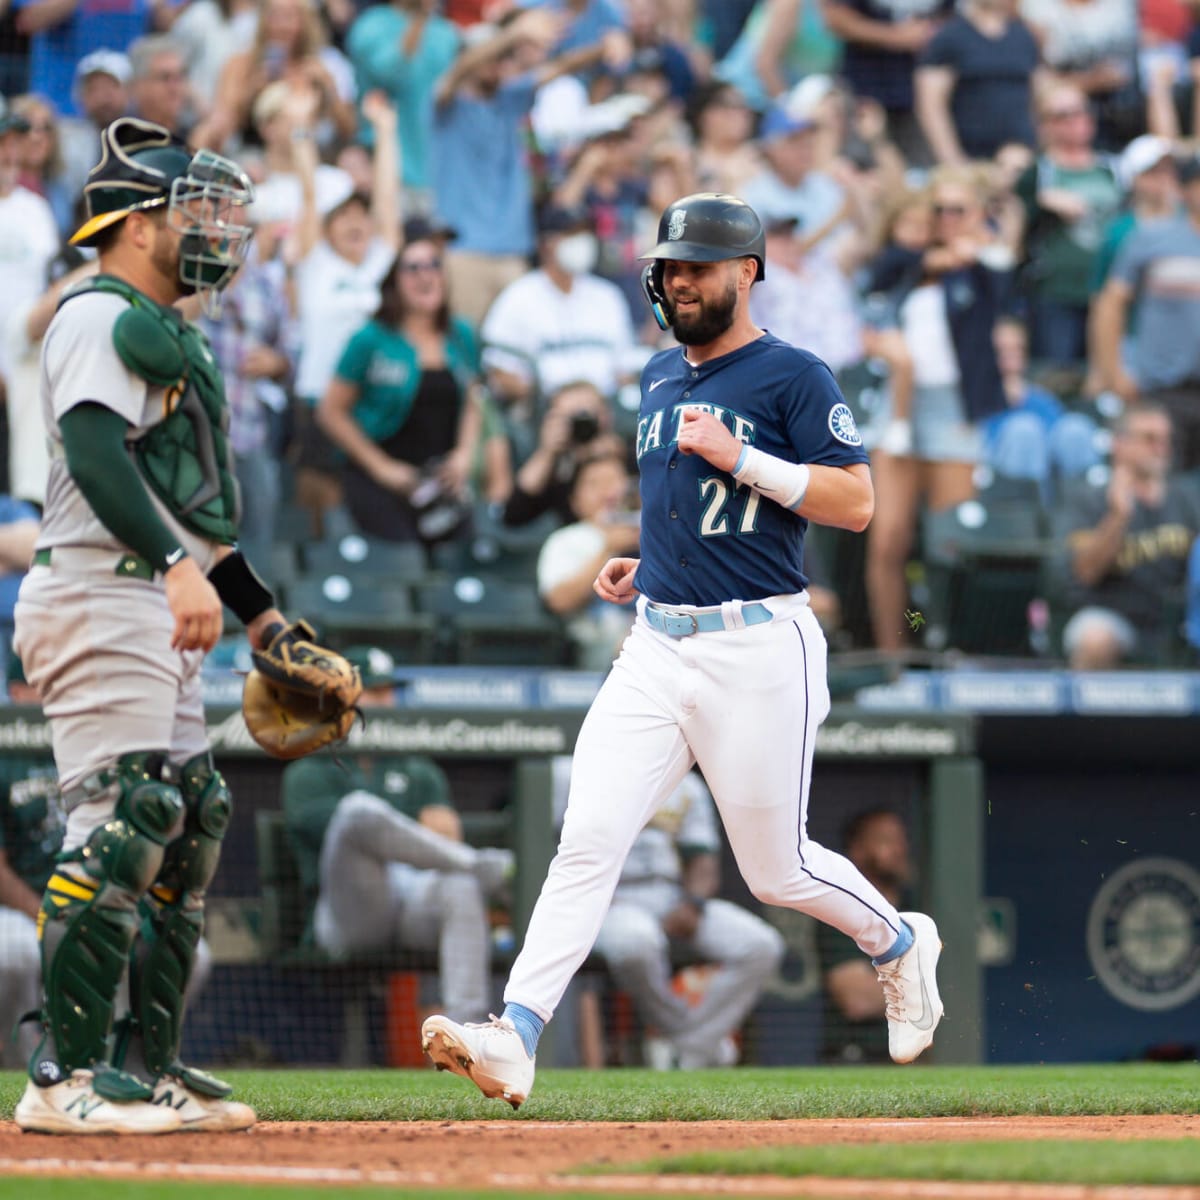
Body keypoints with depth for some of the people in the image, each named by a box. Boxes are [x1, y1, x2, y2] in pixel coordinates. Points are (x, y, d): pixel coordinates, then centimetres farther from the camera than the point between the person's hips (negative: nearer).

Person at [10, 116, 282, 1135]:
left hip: (163, 611, 11)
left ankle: (146, 1067, 14)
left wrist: (259, 609, 26)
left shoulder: (170, 333, 24)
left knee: (189, 824, 10)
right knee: (122, 826, -15)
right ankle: (65, 1078, -16)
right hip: (104, 601, -11)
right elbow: (94, 451, -24)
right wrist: (177, 567, -34)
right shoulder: (98, 318, -8)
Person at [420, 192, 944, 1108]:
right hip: (658, 646, 6)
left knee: (778, 870, 4)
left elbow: (854, 502, -14)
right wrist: (649, 563, 15)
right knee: (589, 837, -10)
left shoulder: (792, 377, -6)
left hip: (759, 650, -6)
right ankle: (514, 1041, -19)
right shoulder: (661, 377, 17)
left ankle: (901, 946, 35)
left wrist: (738, 456, -19)